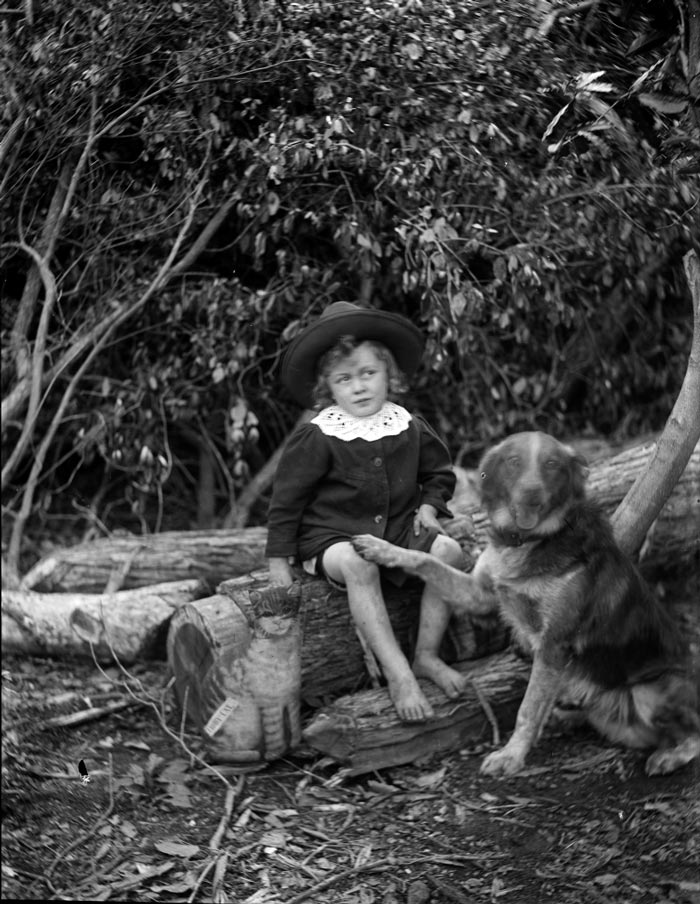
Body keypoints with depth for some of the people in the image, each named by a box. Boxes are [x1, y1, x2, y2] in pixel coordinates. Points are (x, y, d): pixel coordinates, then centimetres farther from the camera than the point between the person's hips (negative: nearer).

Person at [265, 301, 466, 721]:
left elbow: (439, 471, 21)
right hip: (331, 535, -4)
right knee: (358, 565, -38)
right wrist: (279, 558, -4)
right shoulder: (316, 436, -10)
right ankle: (398, 675, -35)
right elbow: (287, 496, -3)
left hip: (397, 529, 4)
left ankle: (428, 655, -9)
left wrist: (430, 504, 2)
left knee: (448, 550, -21)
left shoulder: (409, 427, 2)